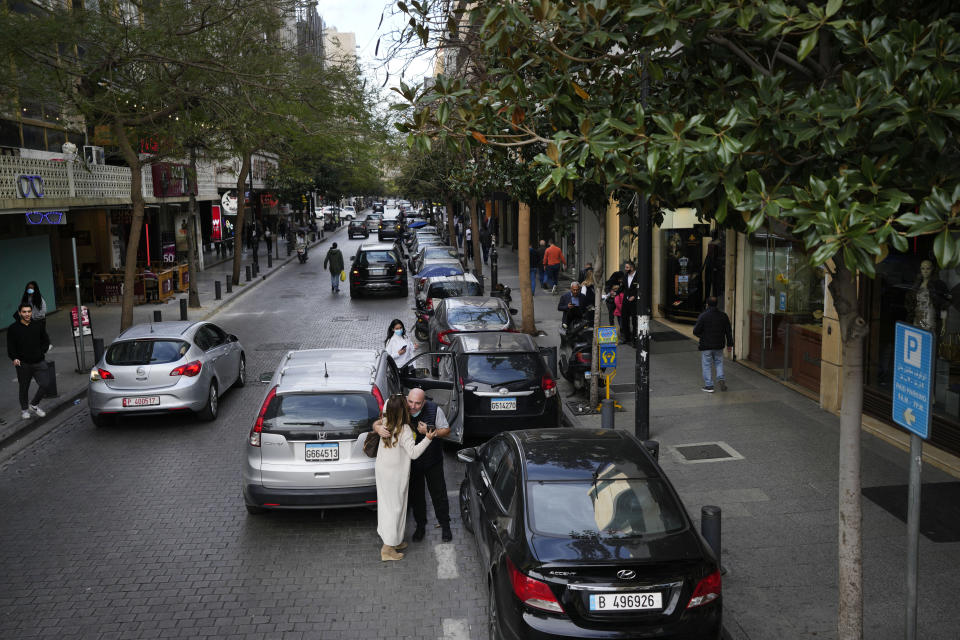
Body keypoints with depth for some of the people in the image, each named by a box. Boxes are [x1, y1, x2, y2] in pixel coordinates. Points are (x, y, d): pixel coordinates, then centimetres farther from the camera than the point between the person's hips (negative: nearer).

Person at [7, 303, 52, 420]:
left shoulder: (38, 326, 6)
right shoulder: (13, 328, -1)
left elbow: (46, 341, 18)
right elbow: (10, 346, 0)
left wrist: (42, 352, 3)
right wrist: (14, 358, -15)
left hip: (39, 362, 2)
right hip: (23, 364, -2)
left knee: (45, 385, -7)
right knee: (24, 388, 10)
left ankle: (34, 404, 17)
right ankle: (24, 409, 30)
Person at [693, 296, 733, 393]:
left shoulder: (703, 316, -14)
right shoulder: (723, 316, 1)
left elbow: (696, 331, -12)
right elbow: (728, 331, 6)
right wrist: (729, 344, 15)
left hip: (706, 346, -4)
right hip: (719, 345, 4)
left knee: (706, 365, 6)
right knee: (719, 363, 19)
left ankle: (709, 386, 5)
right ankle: (720, 378, -2)